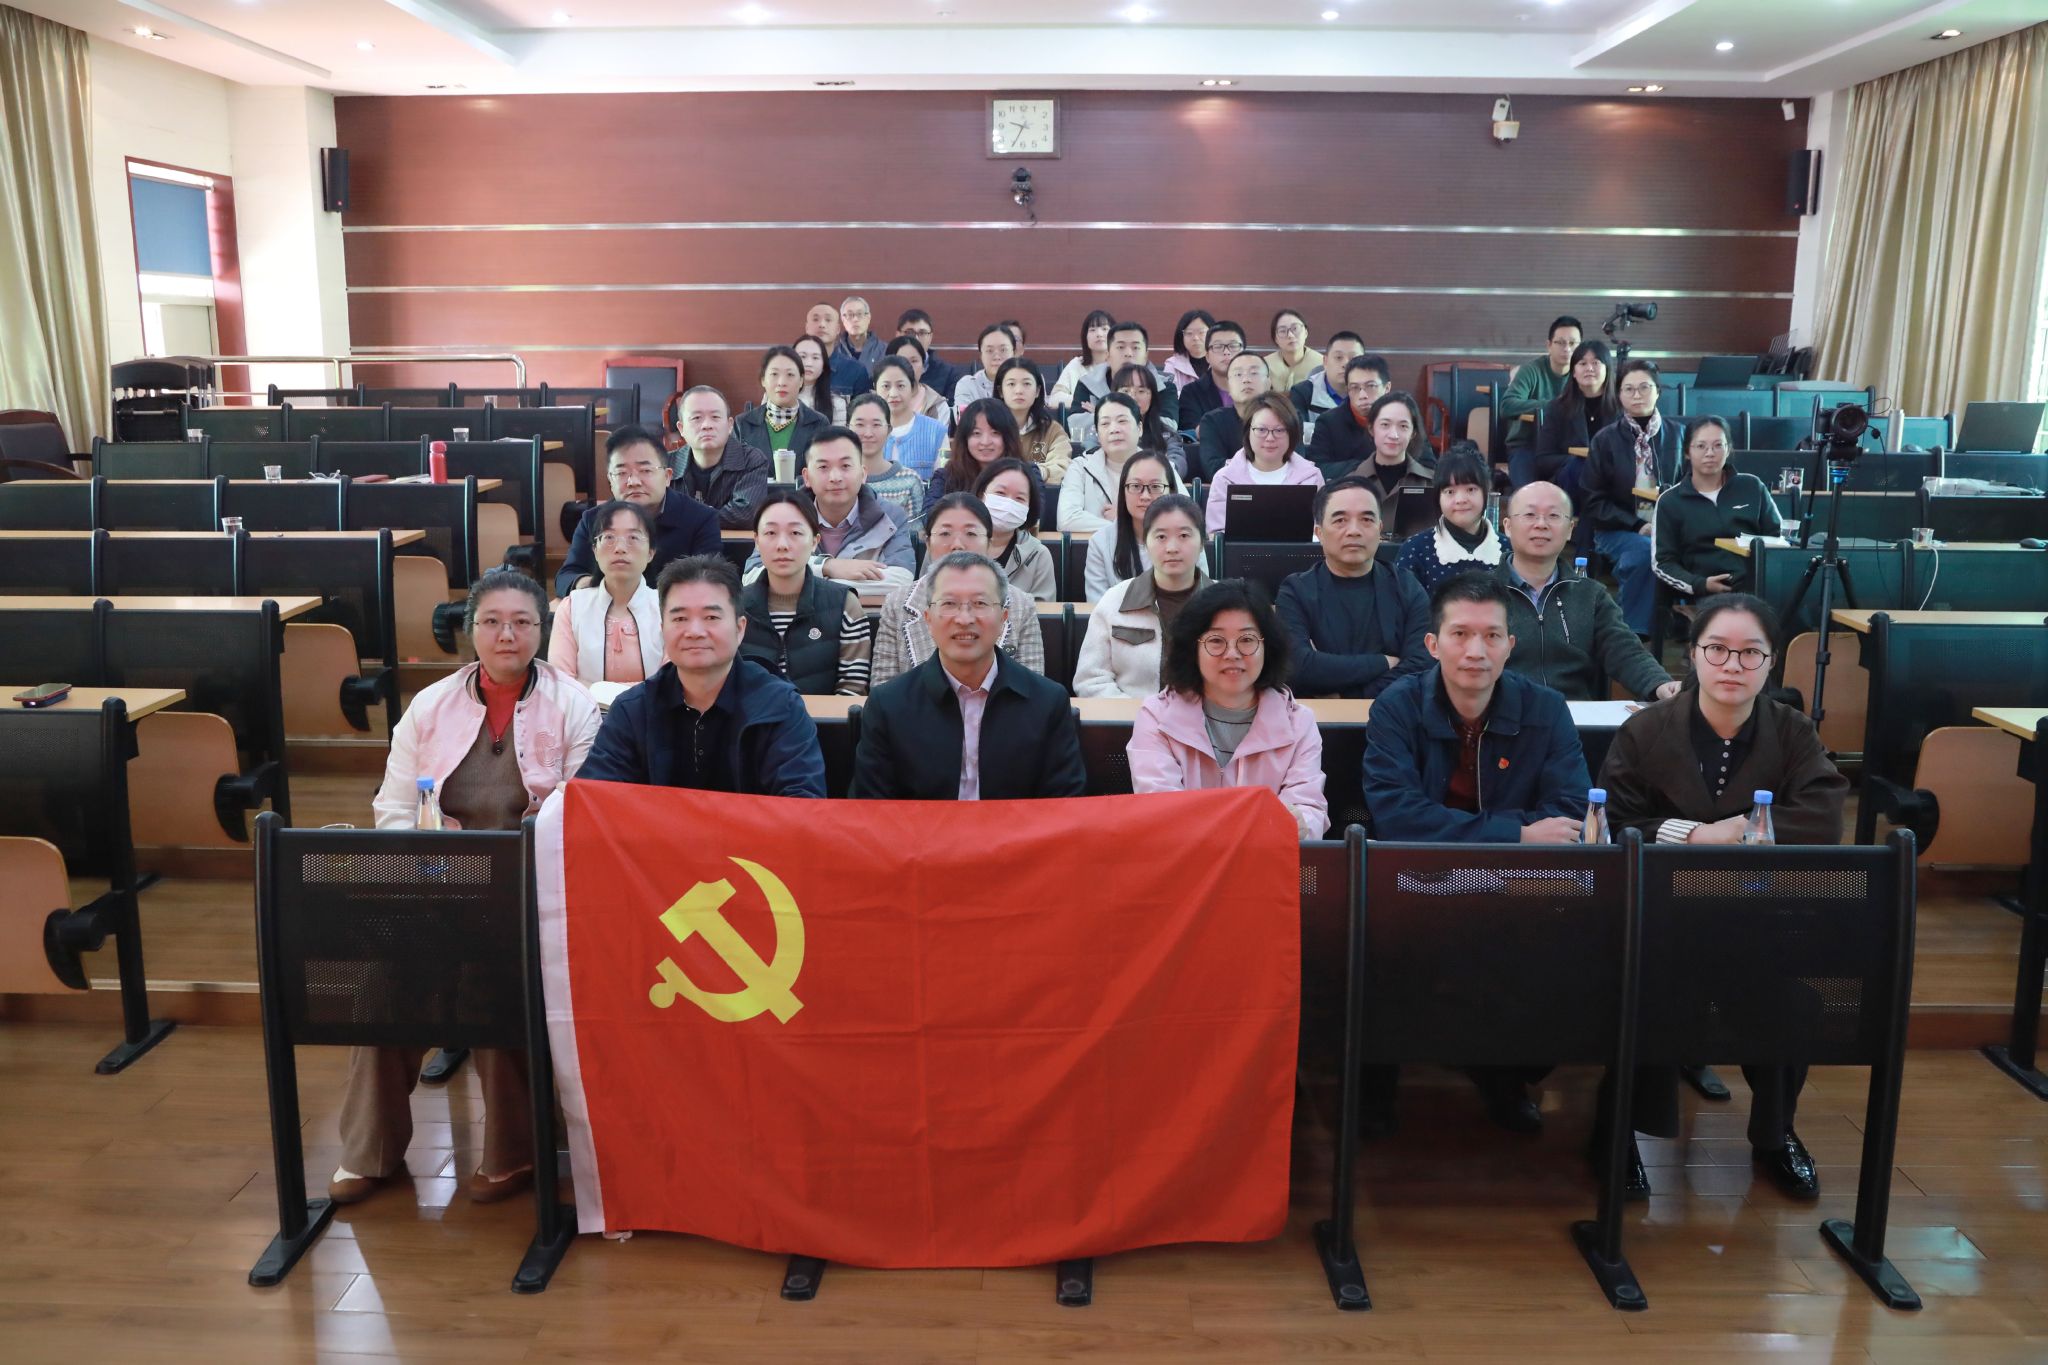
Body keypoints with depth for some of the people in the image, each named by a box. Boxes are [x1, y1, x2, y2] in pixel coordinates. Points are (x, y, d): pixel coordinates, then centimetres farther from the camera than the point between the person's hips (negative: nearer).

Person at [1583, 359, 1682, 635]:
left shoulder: (1677, 434, 11)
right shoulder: (1605, 439, 6)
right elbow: (1594, 502, 3)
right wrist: (1637, 527, -10)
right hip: (1619, 531, -1)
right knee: (1646, 551, -35)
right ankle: (1634, 632, -24)